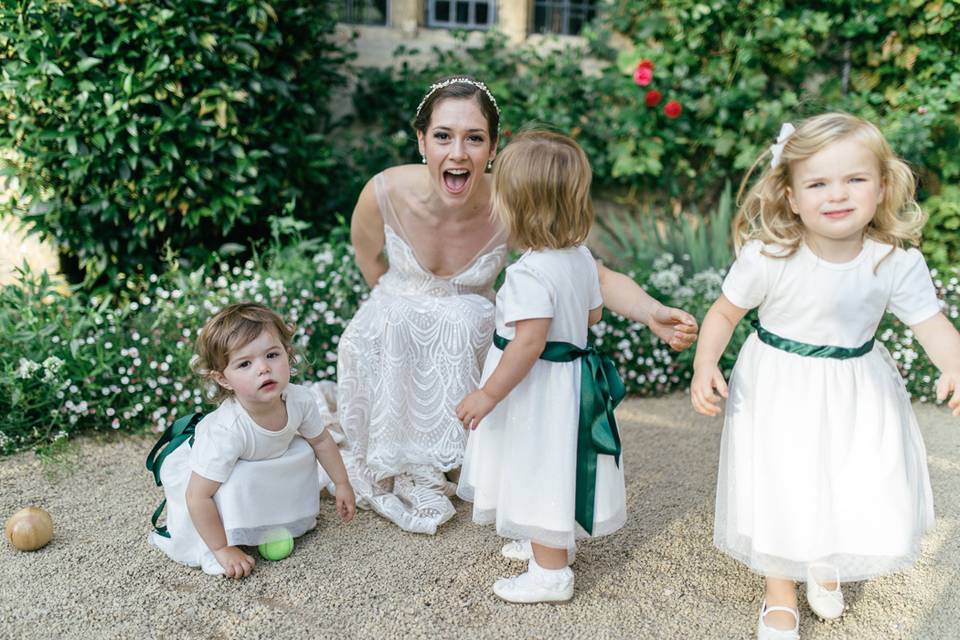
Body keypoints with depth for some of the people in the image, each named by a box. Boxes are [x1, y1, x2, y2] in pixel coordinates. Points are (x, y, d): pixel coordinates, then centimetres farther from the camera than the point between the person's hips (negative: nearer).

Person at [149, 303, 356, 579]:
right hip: (199, 468, -6)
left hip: (265, 461, 6)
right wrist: (222, 550, -29)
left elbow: (322, 442, -6)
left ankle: (275, 520, 7)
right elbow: (198, 497, -38)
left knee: (303, 452, -12)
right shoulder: (227, 431, -44)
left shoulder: (300, 399, -28)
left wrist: (342, 484, 2)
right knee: (231, 488, -33)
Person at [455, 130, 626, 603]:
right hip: (572, 372, 9)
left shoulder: (530, 272, -27)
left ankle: (550, 574, 18)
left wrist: (488, 395, -22)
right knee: (549, 475, 24)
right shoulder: (581, 256, 0)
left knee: (542, 475, 4)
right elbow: (593, 313, 13)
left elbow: (529, 343, -30)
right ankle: (545, 544, 43)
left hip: (538, 387, -9)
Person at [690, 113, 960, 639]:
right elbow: (725, 312, -8)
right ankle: (780, 596, 34)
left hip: (858, 392, 2)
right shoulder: (768, 257, -21)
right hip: (780, 390, -2)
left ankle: (827, 565, 44)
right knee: (780, 492, 5)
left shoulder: (898, 261, -15)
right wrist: (704, 364, -22)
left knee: (870, 495, 7)